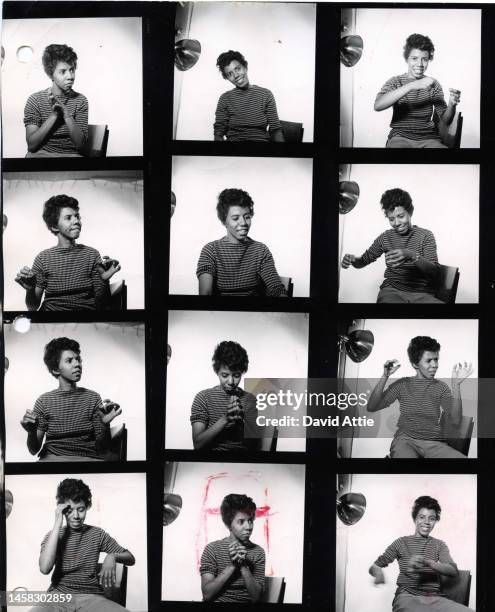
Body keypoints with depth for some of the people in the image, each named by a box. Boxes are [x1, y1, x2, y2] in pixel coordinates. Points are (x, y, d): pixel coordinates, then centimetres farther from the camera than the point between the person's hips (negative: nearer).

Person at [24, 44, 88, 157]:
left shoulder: (80, 100, 5)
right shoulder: (35, 100, 2)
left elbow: (80, 143, -4)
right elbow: (31, 145, -6)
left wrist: (67, 114, -16)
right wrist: (53, 115, -14)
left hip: (71, 154, 1)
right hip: (40, 154, -1)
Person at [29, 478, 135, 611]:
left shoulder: (97, 534, 10)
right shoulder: (53, 535, 6)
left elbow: (131, 559, 8)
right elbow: (45, 568, -15)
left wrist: (112, 556, -16)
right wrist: (58, 523, -13)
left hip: (91, 596, 1)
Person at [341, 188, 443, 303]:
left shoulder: (425, 235, 4)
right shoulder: (385, 237, 12)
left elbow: (435, 272, -7)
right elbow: (364, 260, 22)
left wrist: (413, 256, -25)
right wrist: (353, 260, -4)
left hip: (421, 294, 0)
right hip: (392, 291, 1)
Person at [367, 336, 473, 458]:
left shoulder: (441, 387, 11)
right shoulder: (402, 384, 9)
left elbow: (455, 420, -3)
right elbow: (371, 407, 1)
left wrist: (456, 386, -12)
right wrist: (384, 377, -9)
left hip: (434, 443, 3)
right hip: (405, 440, -3)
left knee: (461, 458, -28)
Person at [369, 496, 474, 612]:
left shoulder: (439, 545, 20)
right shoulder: (402, 542, 16)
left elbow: (453, 571, 2)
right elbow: (374, 566, 12)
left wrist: (427, 562, -17)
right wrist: (378, 571, -15)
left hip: (435, 598, 3)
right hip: (408, 597, -3)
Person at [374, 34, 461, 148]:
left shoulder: (433, 84, 11)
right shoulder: (396, 82, 5)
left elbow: (445, 121, 5)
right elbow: (378, 105, -18)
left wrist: (451, 105, -18)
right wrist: (411, 86, -25)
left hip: (428, 139, 3)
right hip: (401, 137, -2)